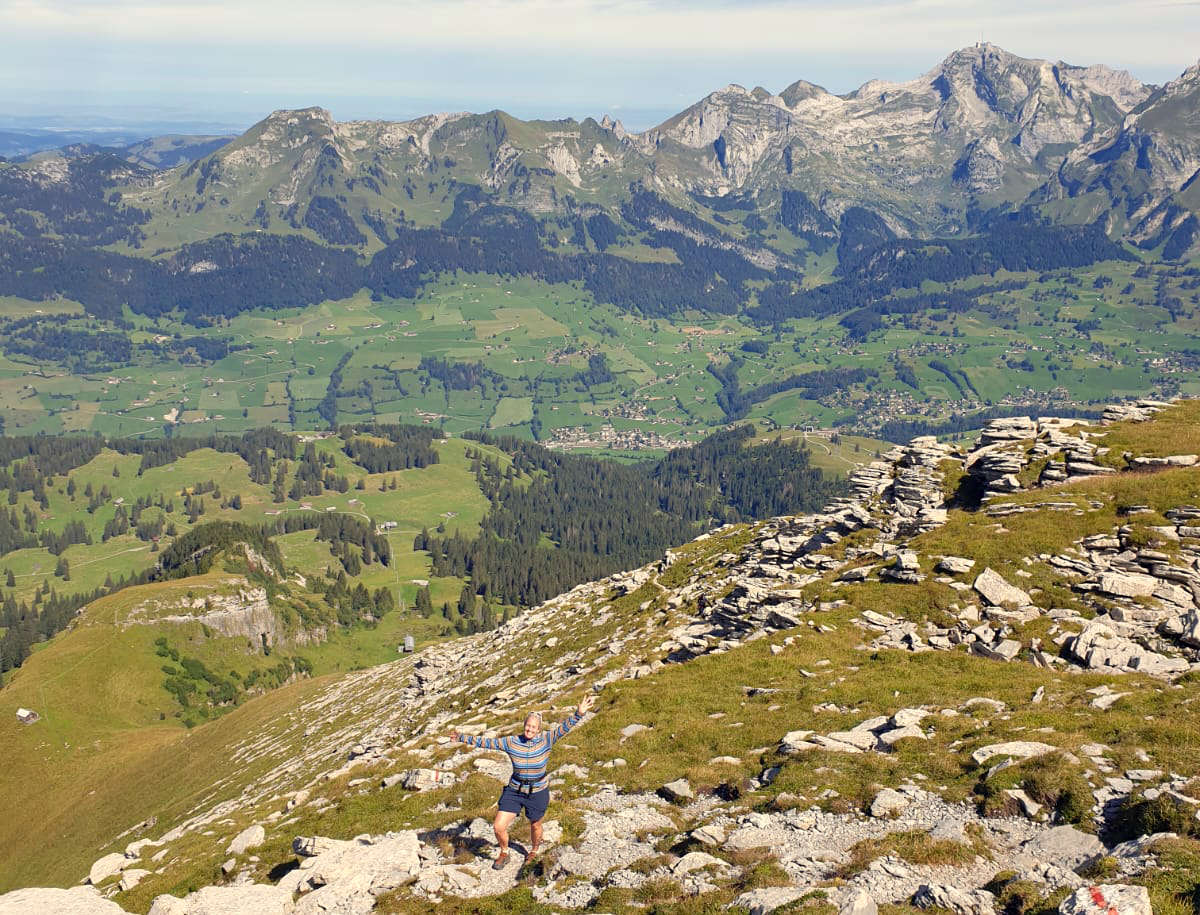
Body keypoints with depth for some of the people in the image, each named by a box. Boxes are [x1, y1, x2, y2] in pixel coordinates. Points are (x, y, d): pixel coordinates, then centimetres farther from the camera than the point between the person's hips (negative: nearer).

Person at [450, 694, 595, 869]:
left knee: (535, 825, 20)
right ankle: (504, 854, 28)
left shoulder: (546, 739, -14)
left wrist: (579, 714, -40)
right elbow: (487, 742, -5)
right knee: (498, 827, -3)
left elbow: (564, 728, -25)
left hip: (538, 793, -1)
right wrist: (463, 738, -5)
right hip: (514, 791, 1)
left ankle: (534, 851, 52)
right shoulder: (511, 742, -11)